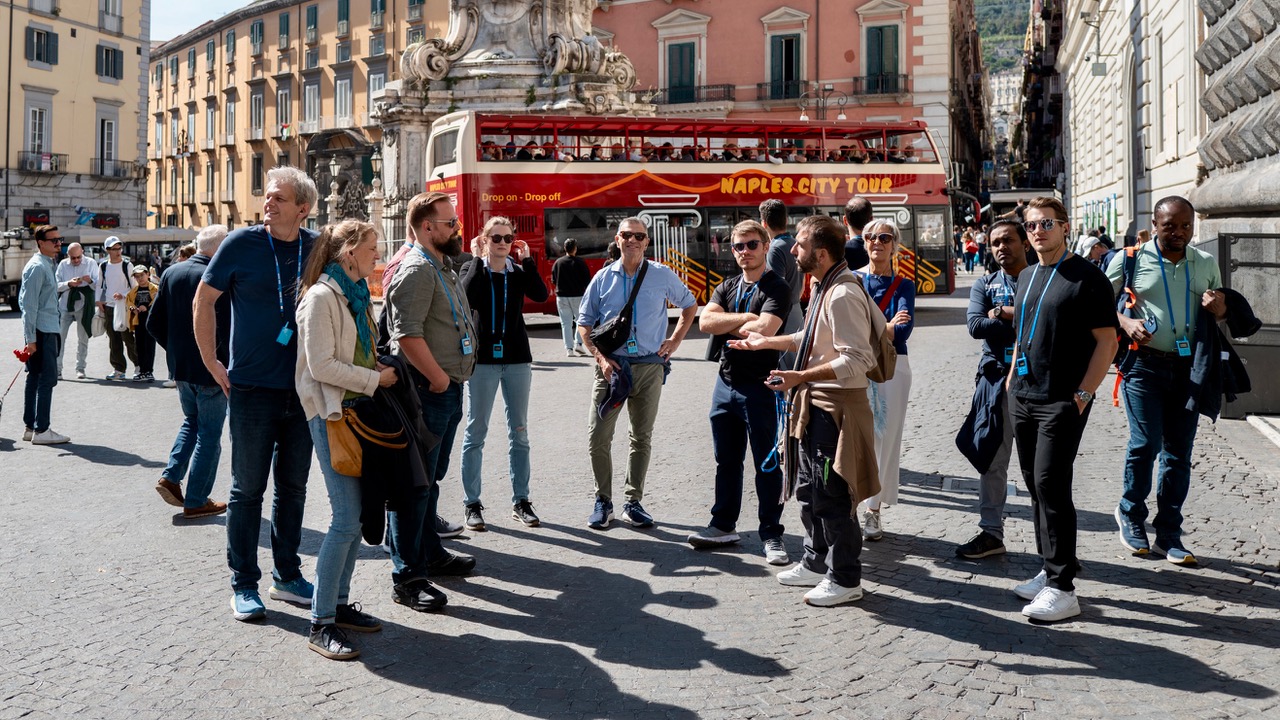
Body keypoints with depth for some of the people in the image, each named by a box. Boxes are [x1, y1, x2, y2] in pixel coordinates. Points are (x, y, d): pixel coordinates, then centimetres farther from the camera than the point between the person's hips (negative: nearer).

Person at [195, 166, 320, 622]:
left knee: (293, 487, 13)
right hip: (253, 387, -3)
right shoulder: (242, 243, -6)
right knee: (248, 489, 3)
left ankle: (288, 576, 26)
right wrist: (212, 364, -1)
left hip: (303, 389, 3)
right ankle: (244, 585, 15)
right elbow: (204, 301, 2)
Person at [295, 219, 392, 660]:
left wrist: (380, 367, 7)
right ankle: (321, 623, -1)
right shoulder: (322, 297, -12)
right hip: (332, 414, -9)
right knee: (347, 519, -11)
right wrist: (375, 379, -13)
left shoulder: (356, 294, 16)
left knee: (356, 514, 10)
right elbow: (322, 366, -17)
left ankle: (339, 603, 22)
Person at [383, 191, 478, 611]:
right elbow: (407, 334, -26)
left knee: (431, 478, 20)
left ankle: (430, 553, 34)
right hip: (427, 390, -10)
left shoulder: (442, 267, 18)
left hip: (448, 390, 10)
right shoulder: (417, 269, -15)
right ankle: (406, 577, 2)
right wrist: (439, 379, -18)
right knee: (415, 483, -5)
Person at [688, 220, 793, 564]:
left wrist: (726, 325, -8)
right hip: (726, 382, 6)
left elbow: (763, 330, -23)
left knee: (767, 464, 2)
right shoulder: (727, 287, 13)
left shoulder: (777, 289, -7)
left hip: (761, 387, -6)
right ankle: (723, 525, 26)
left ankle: (771, 534, 11)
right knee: (726, 460, 14)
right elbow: (705, 321, -3)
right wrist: (745, 317, -13)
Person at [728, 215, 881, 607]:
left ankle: (845, 579, 13)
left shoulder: (843, 295, -22)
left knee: (831, 496, -1)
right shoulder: (825, 288, 11)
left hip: (837, 406, -11)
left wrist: (802, 377, -30)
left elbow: (857, 360, -27)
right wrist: (764, 342, 27)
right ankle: (816, 563, 35)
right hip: (815, 404, 11)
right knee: (809, 489, 20)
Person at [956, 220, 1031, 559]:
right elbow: (976, 325, -6)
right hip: (998, 378, 3)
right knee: (992, 459, 6)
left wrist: (1002, 312, -12)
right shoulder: (985, 285, 12)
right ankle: (991, 532, 15)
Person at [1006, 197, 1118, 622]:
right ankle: (1050, 571, 24)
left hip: (1062, 402, -7)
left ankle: (1062, 589, -3)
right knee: (1036, 486, 12)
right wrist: (1012, 379, 14)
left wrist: (1082, 395, -17)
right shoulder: (1026, 277, 14)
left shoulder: (1087, 278, -8)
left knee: (1051, 486, -10)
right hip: (1023, 398, 8)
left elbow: (1107, 342, -11)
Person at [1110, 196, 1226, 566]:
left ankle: (1169, 534, 16)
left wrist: (1220, 308, -4)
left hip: (1189, 367, 4)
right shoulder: (1132, 259, -2)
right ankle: (1131, 514, 16)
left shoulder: (1206, 264, 10)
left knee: (1179, 452, 6)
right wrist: (1126, 323, -17)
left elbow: (1222, 313, 20)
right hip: (1145, 365, -4)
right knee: (1145, 444, -9)